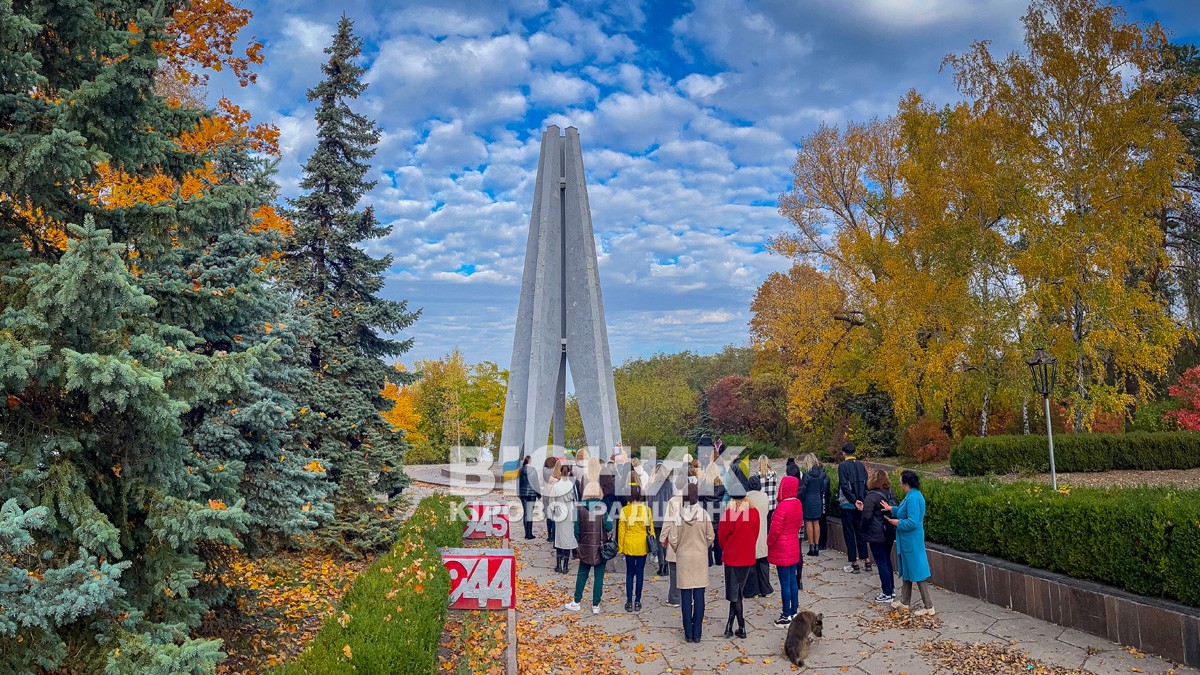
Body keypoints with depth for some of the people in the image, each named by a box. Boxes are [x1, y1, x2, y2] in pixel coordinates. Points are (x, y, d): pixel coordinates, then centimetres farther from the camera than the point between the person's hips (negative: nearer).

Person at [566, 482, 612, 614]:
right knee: (599, 576, 8)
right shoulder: (602, 507, -11)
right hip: (600, 547, -1)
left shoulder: (580, 507, -6)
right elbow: (609, 526, -13)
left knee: (582, 574, 15)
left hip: (585, 548, 2)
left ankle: (576, 602, 19)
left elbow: (577, 529, -3)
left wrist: (579, 541, 13)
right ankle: (596, 605, 11)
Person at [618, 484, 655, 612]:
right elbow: (651, 528, -1)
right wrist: (652, 545, 10)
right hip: (642, 547, 1)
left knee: (629, 574, 10)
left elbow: (621, 530, -4)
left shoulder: (625, 510, -8)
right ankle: (637, 602, 13)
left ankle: (629, 602, 9)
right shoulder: (647, 509, -6)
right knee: (640, 574, 9)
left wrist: (620, 547, 4)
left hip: (629, 546, -1)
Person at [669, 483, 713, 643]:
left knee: (686, 597, 6)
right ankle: (697, 633, 9)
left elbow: (673, 539, -7)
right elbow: (710, 537, -1)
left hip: (683, 558, -1)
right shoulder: (704, 514, -7)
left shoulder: (677, 515, -10)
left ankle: (688, 633, 11)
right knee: (699, 597, 6)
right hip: (701, 558, 1)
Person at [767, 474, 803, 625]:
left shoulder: (782, 506, -22)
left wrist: (768, 542, -5)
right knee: (793, 580, 16)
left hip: (782, 550, -8)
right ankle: (794, 611, 25)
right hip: (794, 548, 8)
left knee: (785, 583, 0)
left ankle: (786, 616, 8)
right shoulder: (798, 504, 2)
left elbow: (775, 530, -20)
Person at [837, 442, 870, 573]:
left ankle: (854, 564, 3)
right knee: (860, 532, 15)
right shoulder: (861, 465, 7)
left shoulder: (843, 466, -10)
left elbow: (845, 486, -17)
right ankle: (866, 560, 16)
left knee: (849, 533, 1)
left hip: (847, 504, -5)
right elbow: (866, 484, 6)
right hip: (860, 505, 5)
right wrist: (861, 500, 5)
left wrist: (854, 500, -14)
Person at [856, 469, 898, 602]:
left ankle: (887, 594, 7)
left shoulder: (872, 496, -21)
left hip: (876, 535, -7)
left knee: (881, 563, 2)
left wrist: (864, 531, -3)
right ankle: (891, 589, 29)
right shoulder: (891, 493, 2)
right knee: (887, 560, 20)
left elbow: (867, 516, -22)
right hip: (889, 533, 7)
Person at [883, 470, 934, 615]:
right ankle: (904, 602, 31)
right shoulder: (913, 495, 8)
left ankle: (928, 607, 7)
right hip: (907, 541, 11)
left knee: (917, 572, -2)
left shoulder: (913, 498, -24)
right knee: (907, 570, 19)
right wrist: (892, 509, 18)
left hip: (912, 542, -11)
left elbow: (912, 522, -28)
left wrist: (898, 523, -14)